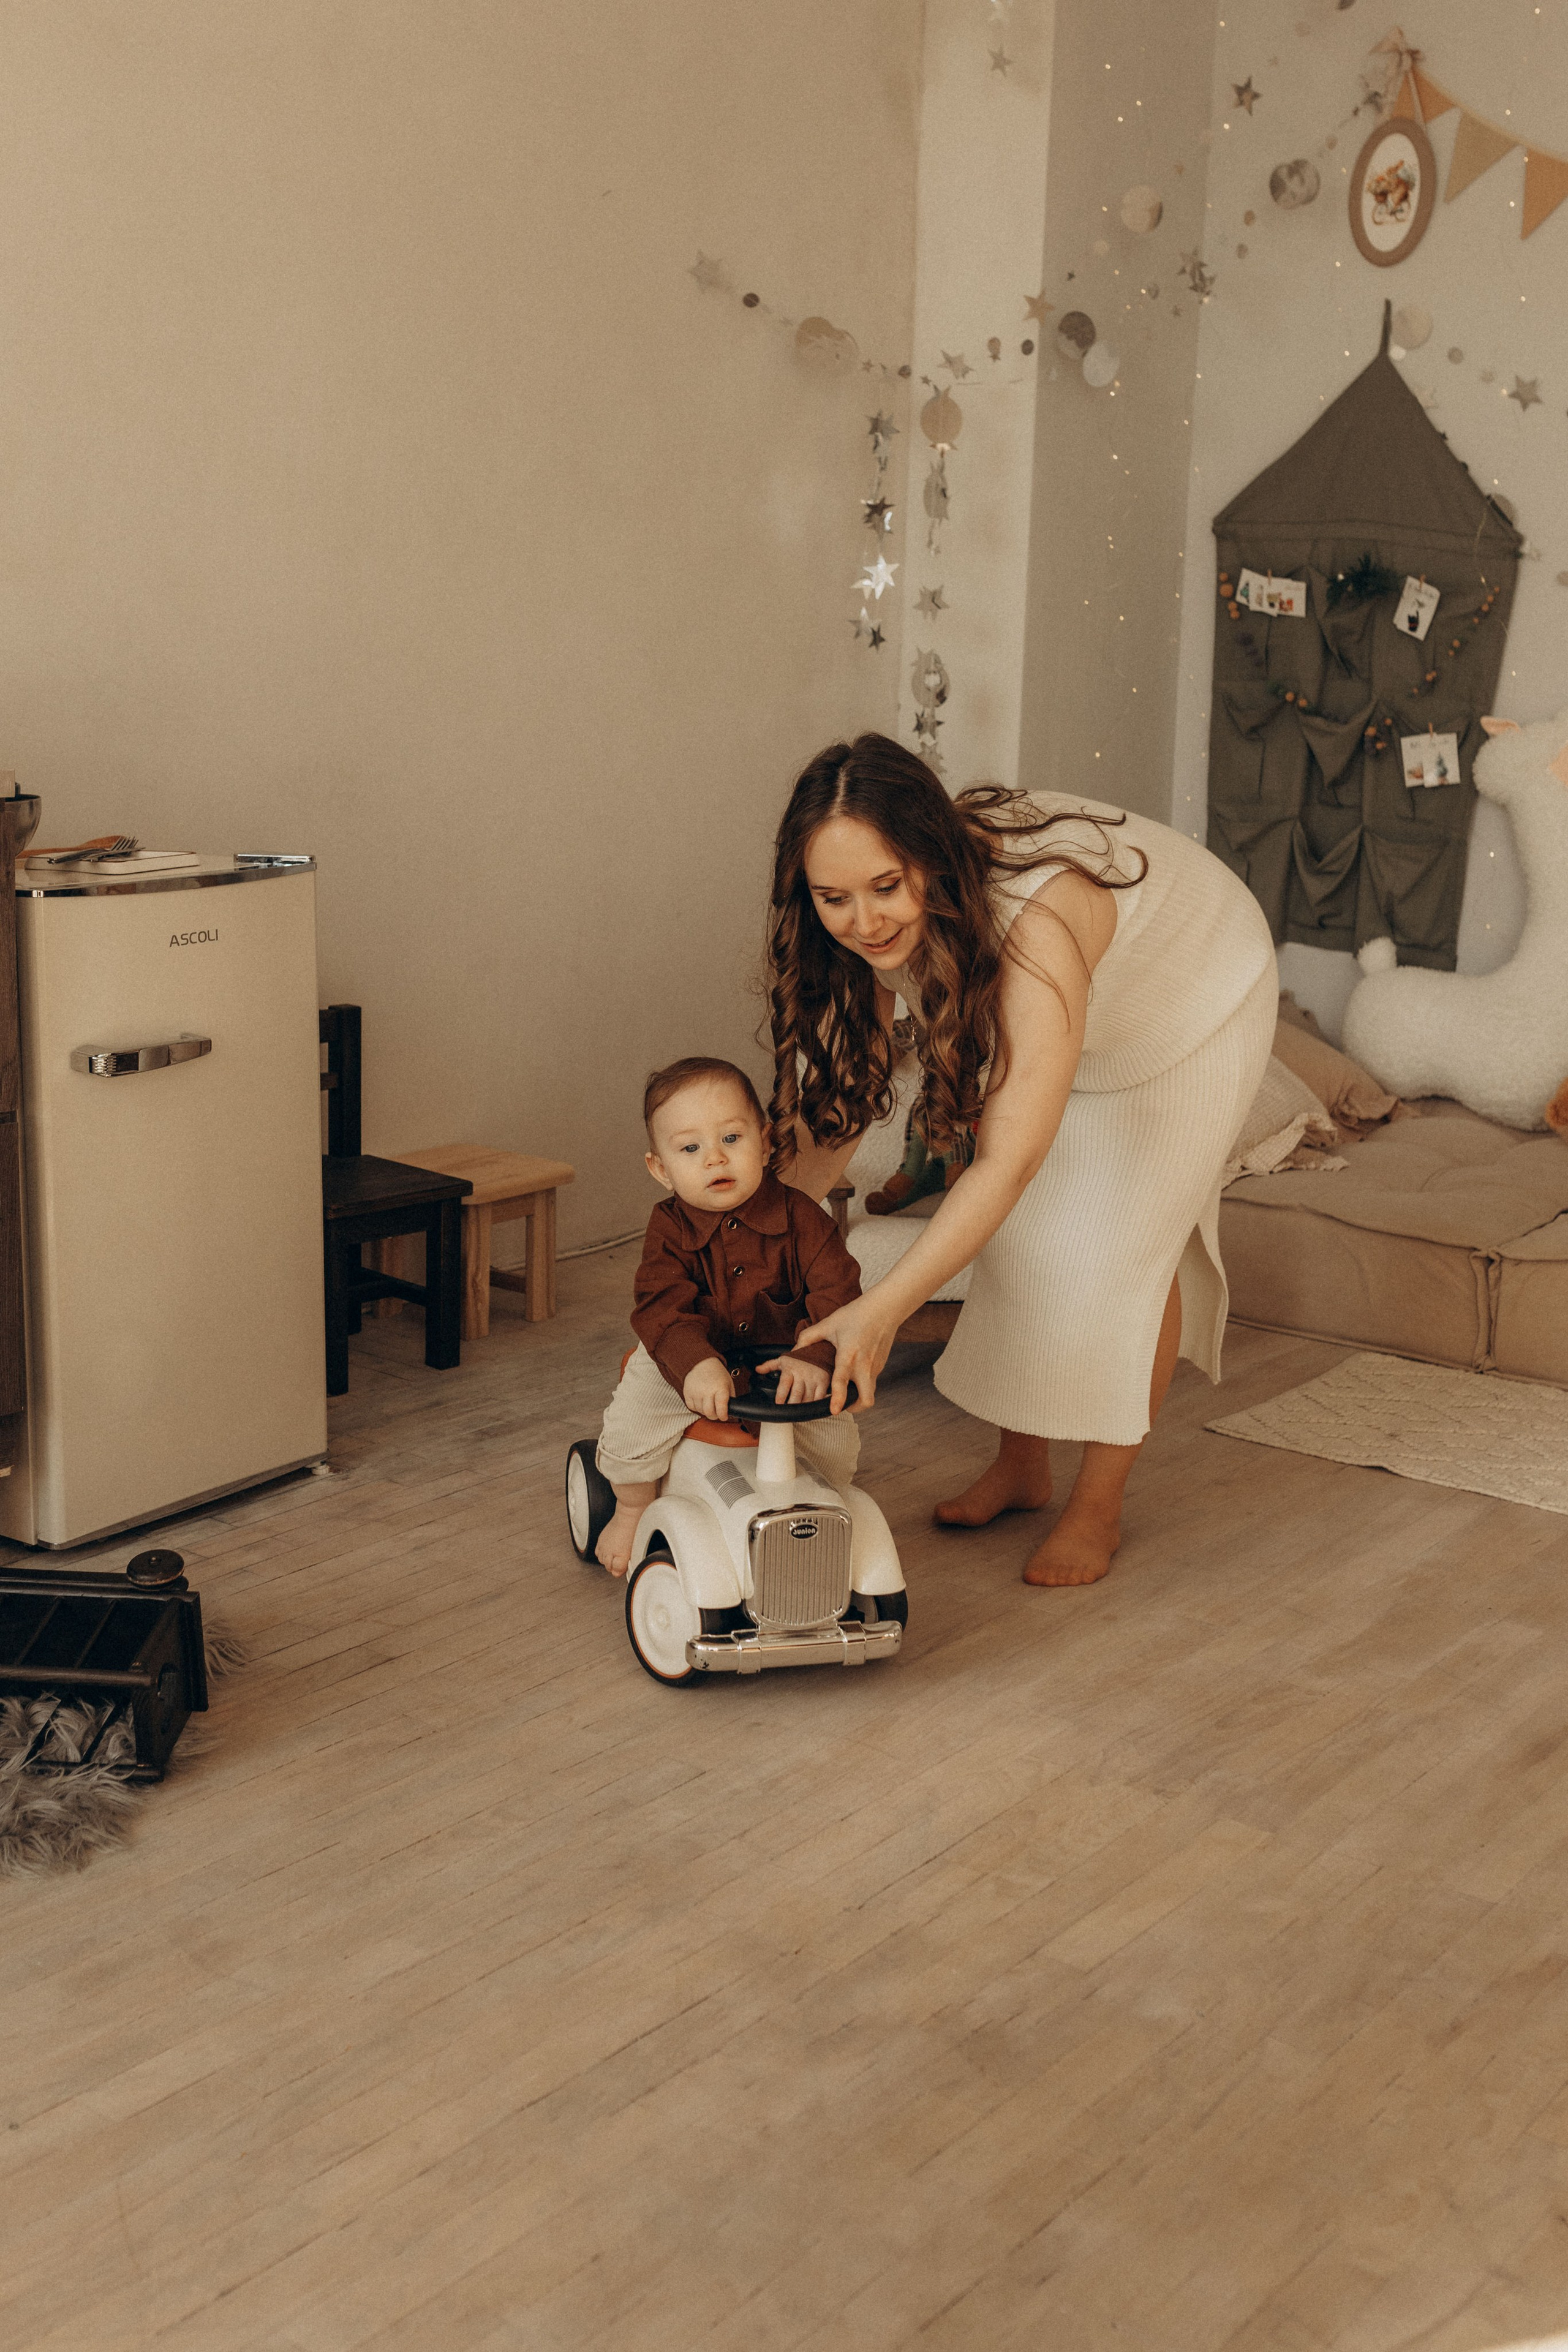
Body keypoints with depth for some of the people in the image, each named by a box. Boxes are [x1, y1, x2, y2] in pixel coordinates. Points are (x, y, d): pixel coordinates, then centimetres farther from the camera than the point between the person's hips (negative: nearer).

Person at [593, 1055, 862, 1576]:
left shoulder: (798, 1217, -17)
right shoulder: (670, 1230, -17)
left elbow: (837, 1292, -23)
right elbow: (662, 1308, -30)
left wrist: (815, 1357, -42)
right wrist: (696, 1365, -49)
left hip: (780, 1361, 1)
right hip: (690, 1362, 0)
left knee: (836, 1436, -14)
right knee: (631, 1421, -19)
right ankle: (633, 1510, 13)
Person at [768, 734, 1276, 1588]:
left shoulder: (1038, 917, -48)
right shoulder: (875, 929, -26)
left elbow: (1010, 1161, -52)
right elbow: (832, 1107, -16)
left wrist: (881, 1310, -56)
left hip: (1196, 999, -6)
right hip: (1077, 1022, 6)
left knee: (1127, 1240, -11)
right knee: (1016, 1229, 0)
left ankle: (1098, 1506, 2)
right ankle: (1021, 1462, 19)